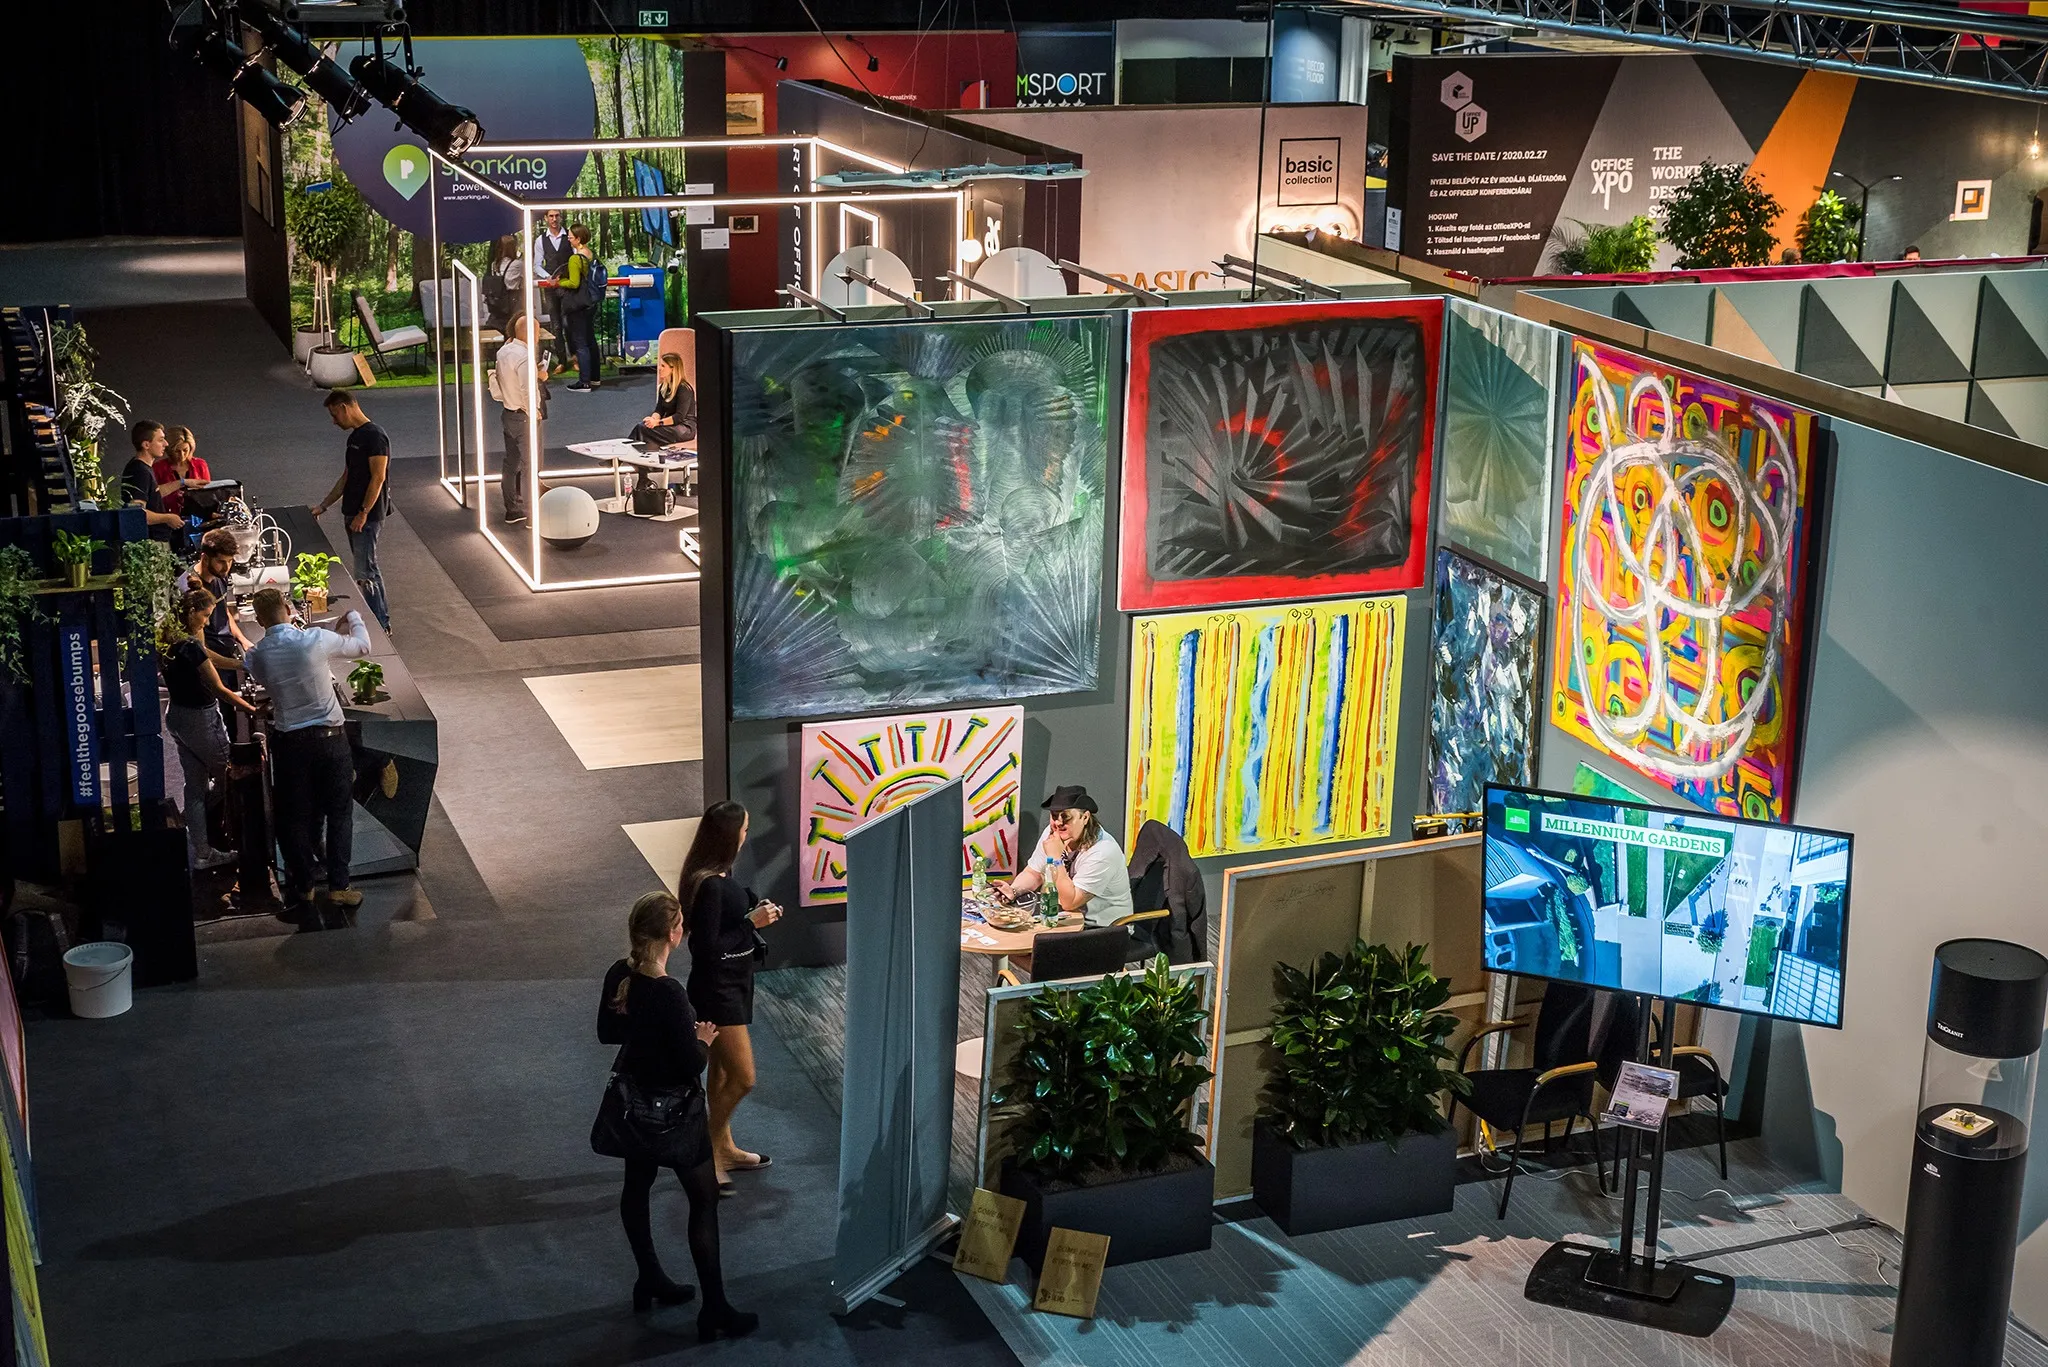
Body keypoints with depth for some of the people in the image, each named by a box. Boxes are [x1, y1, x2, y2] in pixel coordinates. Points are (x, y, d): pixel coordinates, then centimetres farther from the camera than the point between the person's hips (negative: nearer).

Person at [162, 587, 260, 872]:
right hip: (200, 719, -9)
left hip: (177, 716, 9)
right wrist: (253, 710, -17)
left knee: (195, 785, 14)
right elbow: (219, 690, -22)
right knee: (229, 776, 6)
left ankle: (199, 853, 18)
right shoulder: (191, 646, -24)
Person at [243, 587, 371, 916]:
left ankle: (302, 888, 20)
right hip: (329, 737, -1)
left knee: (294, 817, 13)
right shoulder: (315, 640, -14)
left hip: (288, 742, 2)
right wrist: (354, 620, 22)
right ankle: (339, 886, 12)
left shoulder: (256, 656, -7)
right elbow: (361, 647, 1)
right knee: (339, 812, 11)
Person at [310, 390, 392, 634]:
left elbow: (378, 478, -20)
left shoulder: (374, 436, -16)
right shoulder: (355, 437, 15)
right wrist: (323, 506, 21)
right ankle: (383, 621, 22)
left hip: (368, 516, -10)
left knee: (364, 573, -9)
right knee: (369, 570, 14)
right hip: (354, 514, 10)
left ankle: (380, 627, -4)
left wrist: (363, 513, -22)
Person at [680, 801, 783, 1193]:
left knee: (723, 1071, 21)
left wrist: (757, 910, -1)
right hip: (717, 988, -10)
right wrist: (751, 923, -21)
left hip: (732, 983, 10)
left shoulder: (719, 876, 4)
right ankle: (706, 1153, 8)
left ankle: (724, 1149, 35)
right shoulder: (709, 885, -26)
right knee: (742, 1079, -6)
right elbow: (707, 947, -25)